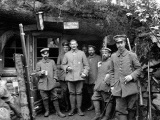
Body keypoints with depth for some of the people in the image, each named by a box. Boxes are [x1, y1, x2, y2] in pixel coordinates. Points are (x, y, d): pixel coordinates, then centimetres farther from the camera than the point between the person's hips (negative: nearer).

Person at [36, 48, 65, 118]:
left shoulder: (52, 61, 11)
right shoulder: (39, 63, 6)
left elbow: (55, 70, 12)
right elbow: (37, 72, 6)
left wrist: (55, 78, 0)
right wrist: (41, 73, -15)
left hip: (52, 83, 1)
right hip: (43, 84, 0)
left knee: (55, 97, 1)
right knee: (45, 98, 5)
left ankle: (58, 111, 9)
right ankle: (47, 111, 21)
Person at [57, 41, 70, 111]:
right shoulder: (60, 56, 14)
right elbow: (57, 66, 12)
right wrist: (63, 66, -6)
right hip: (62, 76, 2)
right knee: (64, 91, 3)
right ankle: (67, 105, 16)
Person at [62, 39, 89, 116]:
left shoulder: (82, 53, 8)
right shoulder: (67, 54, 11)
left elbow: (86, 65, 7)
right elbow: (63, 64, 15)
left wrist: (85, 73, -6)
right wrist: (67, 68, -5)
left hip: (79, 76, -1)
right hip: (70, 77, 1)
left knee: (79, 93, 1)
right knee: (72, 93, 4)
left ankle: (79, 109, 11)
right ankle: (72, 109, 14)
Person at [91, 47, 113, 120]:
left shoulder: (111, 62, -6)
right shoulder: (101, 63, 19)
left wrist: (107, 81, -19)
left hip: (106, 86, -8)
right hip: (98, 86, 8)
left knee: (108, 101, 2)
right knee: (95, 98, 4)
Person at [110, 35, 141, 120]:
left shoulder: (132, 55, 2)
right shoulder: (113, 56, 9)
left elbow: (138, 69, 6)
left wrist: (131, 76, -12)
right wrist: (112, 85, 7)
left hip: (130, 86, -1)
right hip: (118, 88, 2)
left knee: (130, 109, 9)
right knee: (120, 110, -2)